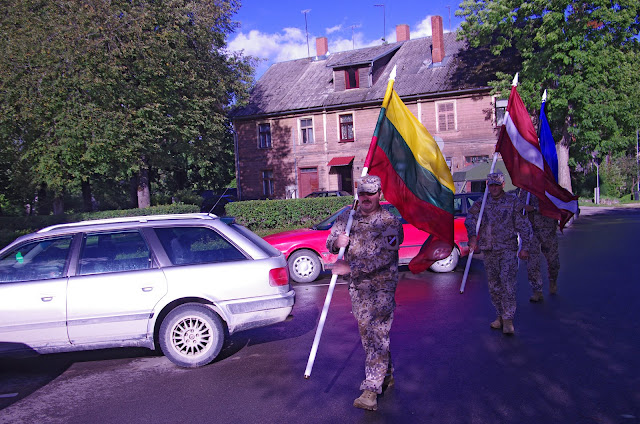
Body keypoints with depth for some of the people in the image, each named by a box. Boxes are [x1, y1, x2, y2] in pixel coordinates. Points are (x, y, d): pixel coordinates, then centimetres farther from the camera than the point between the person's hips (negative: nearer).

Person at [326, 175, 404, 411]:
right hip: (356, 286, 6)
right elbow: (330, 242, 10)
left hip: (381, 286, -6)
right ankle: (386, 376, 33)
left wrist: (350, 267, -25)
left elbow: (383, 258, -20)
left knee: (377, 335, -9)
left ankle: (371, 390, -7)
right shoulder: (348, 218, 6)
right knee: (366, 334, 15)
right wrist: (337, 242, -15)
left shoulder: (390, 222, -10)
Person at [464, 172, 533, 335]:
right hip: (488, 251, 4)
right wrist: (472, 236, -19)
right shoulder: (481, 203, 9)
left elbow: (523, 225, 2)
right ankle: (500, 315, 22)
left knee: (507, 283, -12)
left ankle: (508, 319, -7)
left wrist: (525, 247, -4)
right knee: (493, 285, 9)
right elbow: (470, 219, -2)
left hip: (508, 249, -3)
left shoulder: (513, 201, 1)